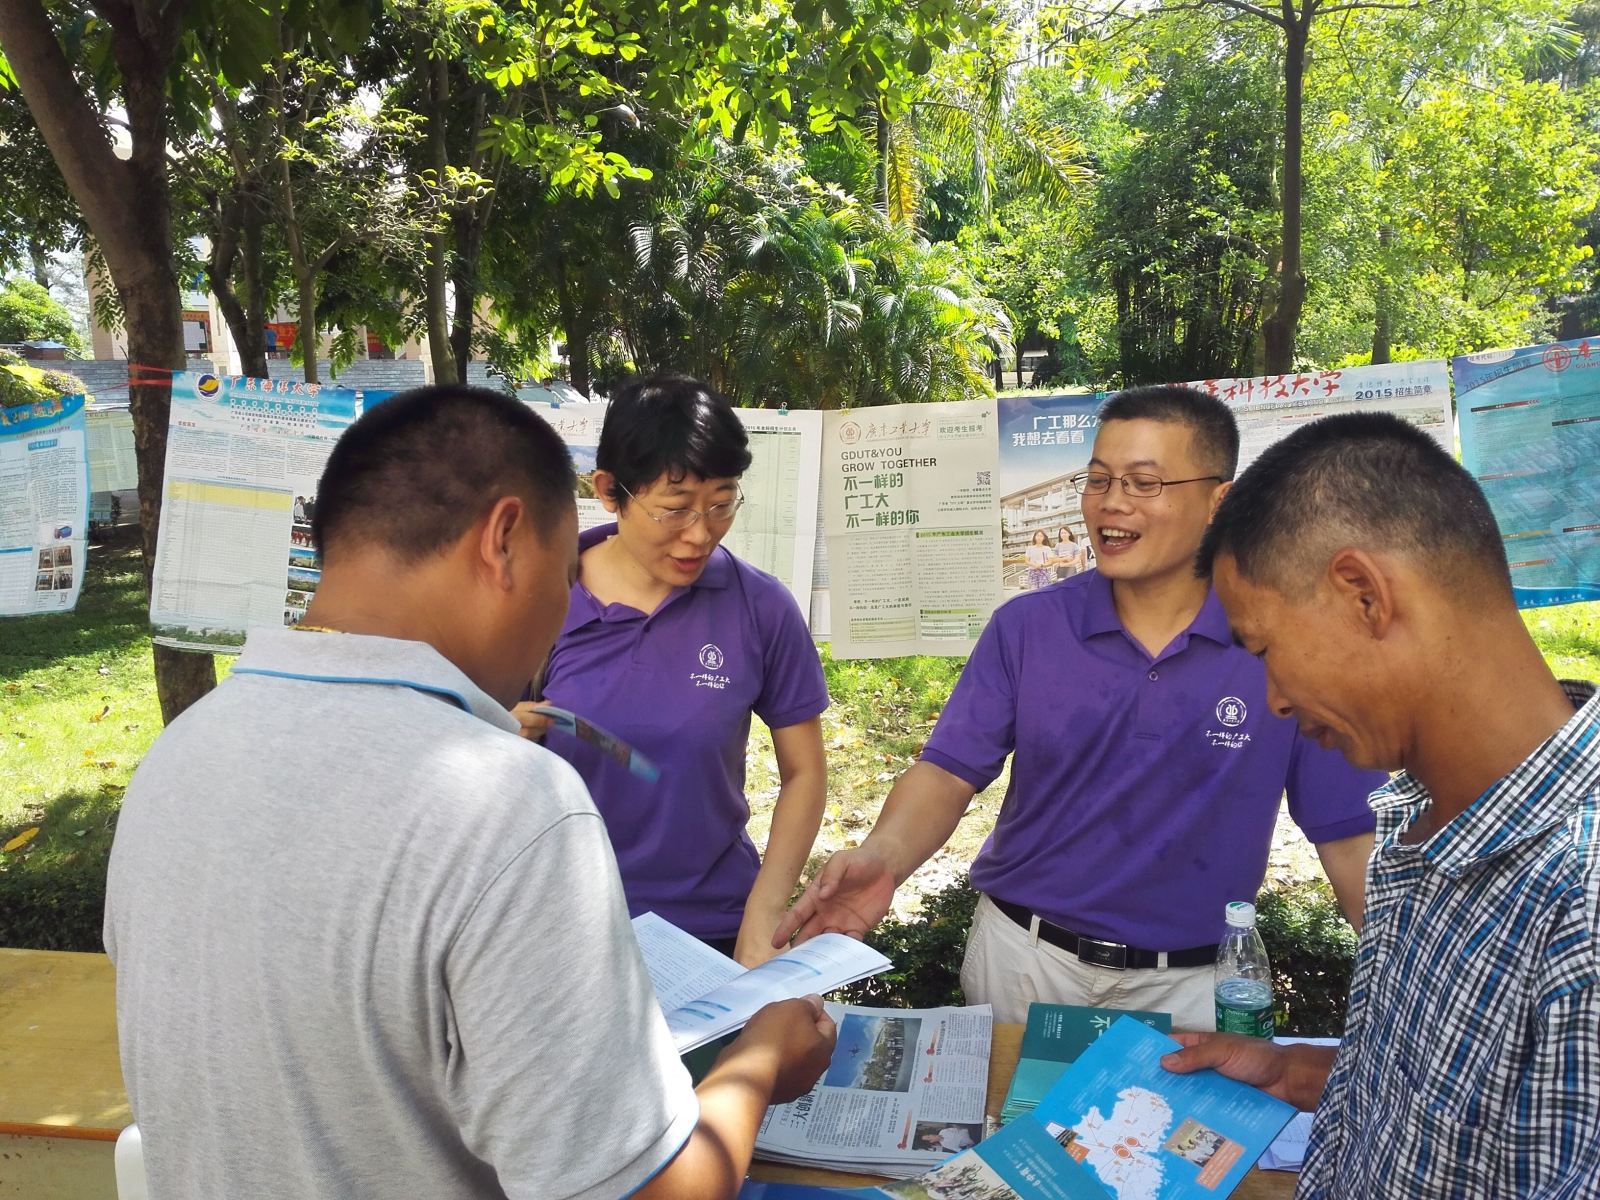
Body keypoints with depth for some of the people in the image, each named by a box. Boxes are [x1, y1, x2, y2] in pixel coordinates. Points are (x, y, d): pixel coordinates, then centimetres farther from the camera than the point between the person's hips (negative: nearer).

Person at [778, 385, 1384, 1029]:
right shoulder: (1026, 627, -6)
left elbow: (1349, 832, -6)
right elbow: (951, 771, -9)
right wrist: (884, 855, -28)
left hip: (1190, 982, -1)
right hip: (1023, 957, 1)